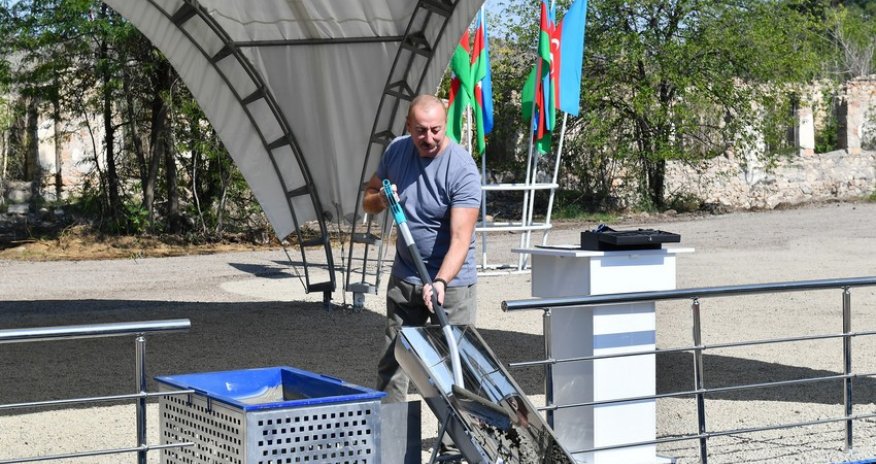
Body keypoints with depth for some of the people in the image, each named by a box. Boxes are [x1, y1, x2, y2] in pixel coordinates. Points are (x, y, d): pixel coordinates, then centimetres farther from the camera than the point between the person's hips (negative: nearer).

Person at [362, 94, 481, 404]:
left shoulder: (462, 169, -19)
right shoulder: (397, 150, -1)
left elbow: (460, 238, -25)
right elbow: (367, 200, 12)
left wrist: (440, 282, -40)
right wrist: (380, 199, -12)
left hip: (452, 281, -5)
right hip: (403, 277, 5)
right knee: (391, 365, 9)